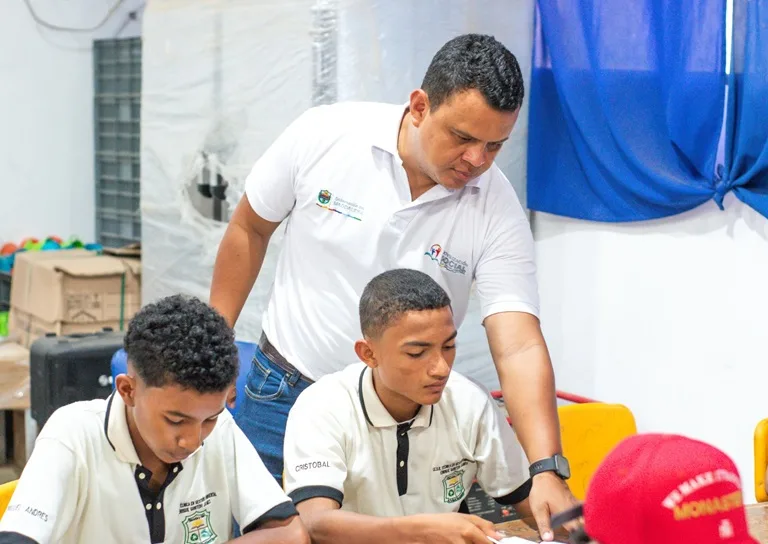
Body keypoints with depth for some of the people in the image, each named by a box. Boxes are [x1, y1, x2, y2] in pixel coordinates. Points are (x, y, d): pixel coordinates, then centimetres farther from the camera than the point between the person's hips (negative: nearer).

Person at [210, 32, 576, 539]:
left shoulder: (497, 212, -17)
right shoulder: (322, 135, -16)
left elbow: (519, 349, -24)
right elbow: (250, 229, 1)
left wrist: (548, 469, -37)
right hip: (284, 391, 1)